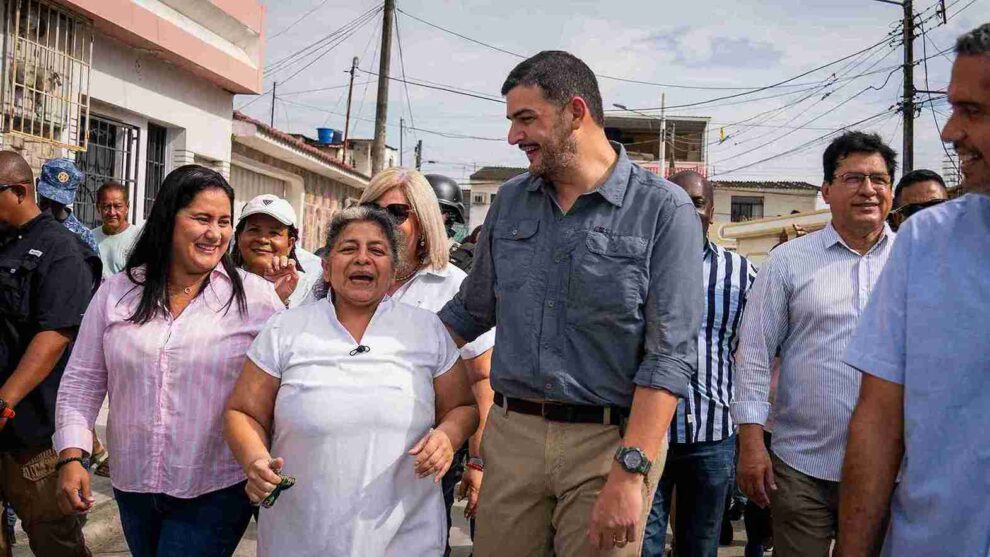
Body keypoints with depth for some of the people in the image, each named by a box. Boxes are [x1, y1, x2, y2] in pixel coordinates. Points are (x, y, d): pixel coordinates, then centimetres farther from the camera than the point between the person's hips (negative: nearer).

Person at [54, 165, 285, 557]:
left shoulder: (256, 297, -7)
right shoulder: (116, 293, 1)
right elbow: (82, 380, 5)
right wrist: (72, 457, -2)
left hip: (216, 492, -3)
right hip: (132, 485, 4)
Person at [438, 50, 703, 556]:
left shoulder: (663, 208, -7)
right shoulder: (510, 202, 9)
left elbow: (670, 354, -13)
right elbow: (469, 311, 19)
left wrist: (629, 472, -19)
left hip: (611, 439, -4)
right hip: (512, 436, 4)